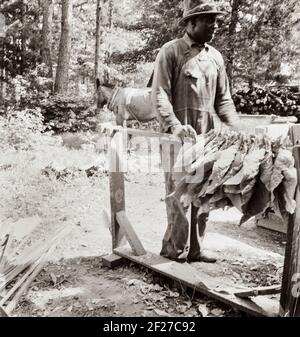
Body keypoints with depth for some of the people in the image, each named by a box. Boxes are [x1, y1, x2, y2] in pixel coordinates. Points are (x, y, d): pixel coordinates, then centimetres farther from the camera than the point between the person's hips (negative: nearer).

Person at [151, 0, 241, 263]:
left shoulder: (216, 57, 15)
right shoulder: (171, 51, -3)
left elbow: (223, 98, 17)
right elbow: (159, 94, -11)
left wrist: (236, 128, 3)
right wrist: (174, 125, -25)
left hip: (206, 137, 6)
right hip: (178, 137, -6)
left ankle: (195, 247, 20)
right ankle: (175, 249, 11)